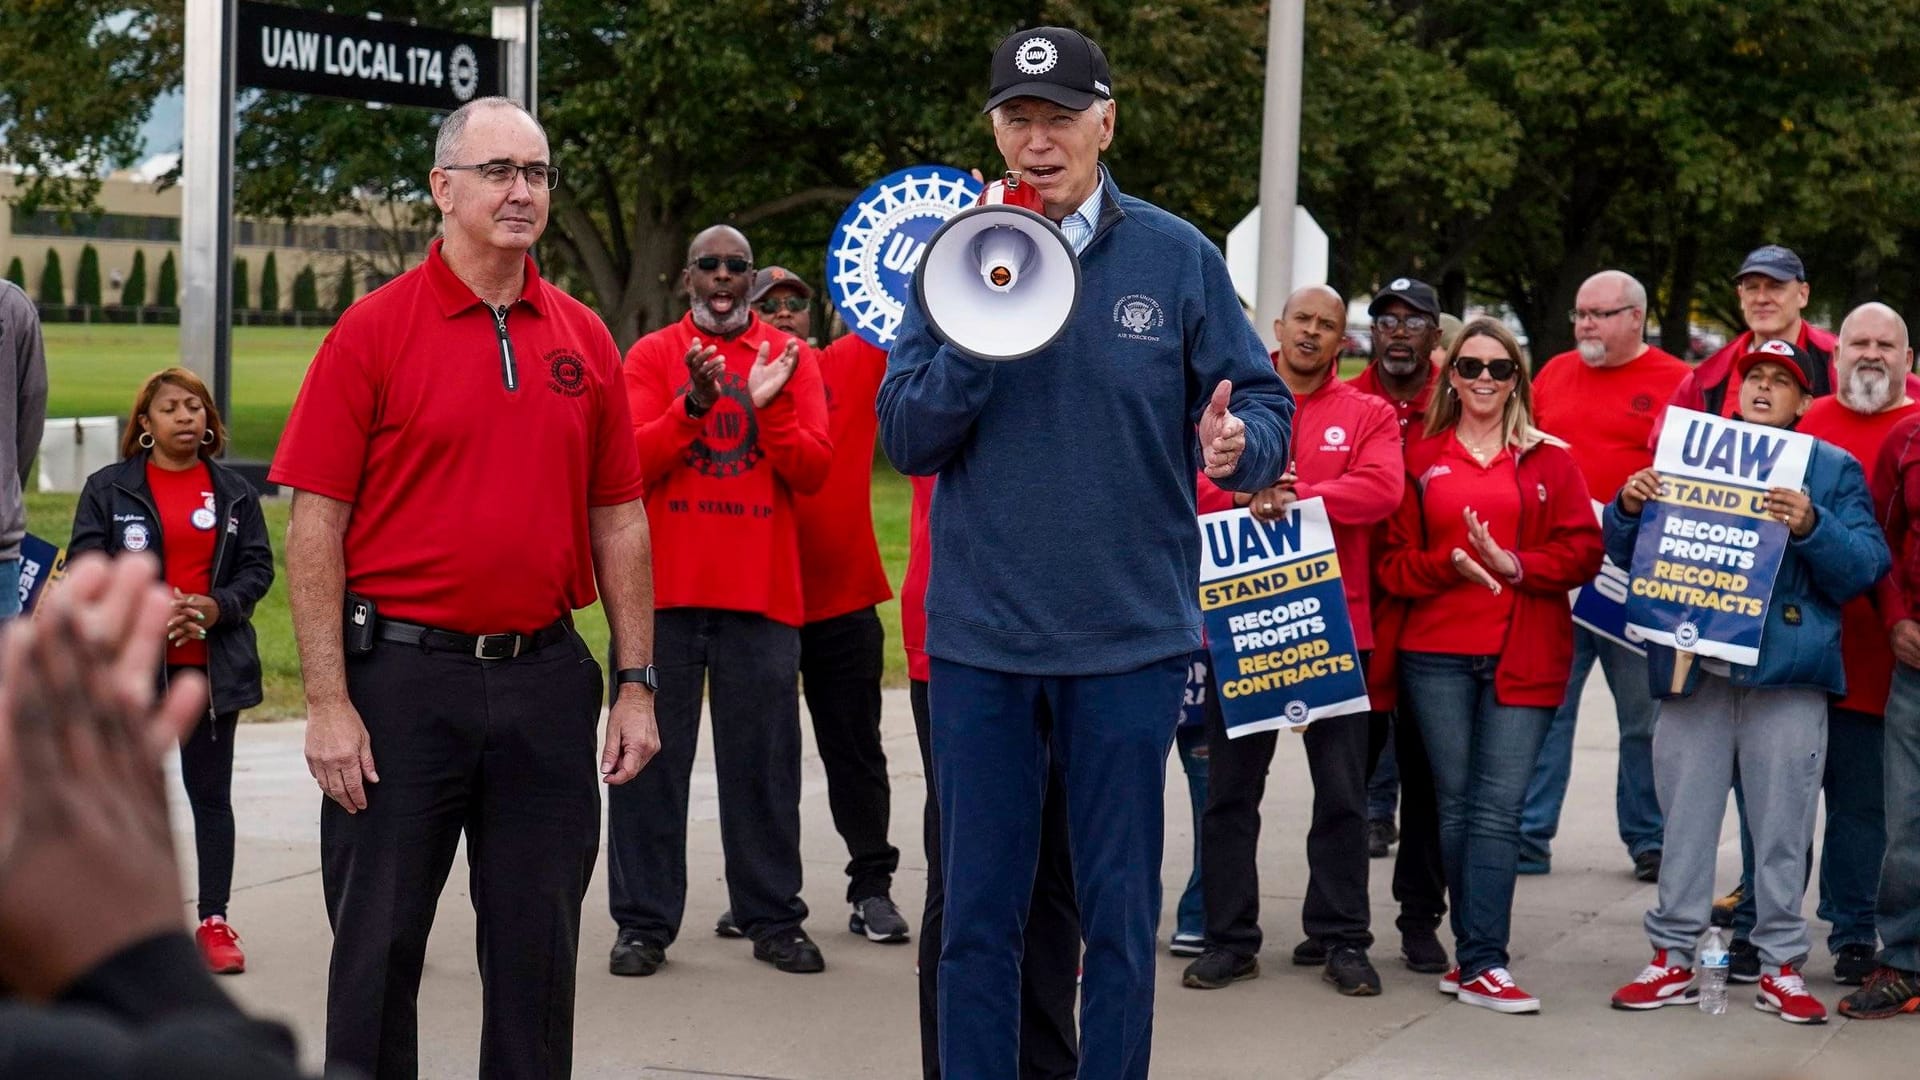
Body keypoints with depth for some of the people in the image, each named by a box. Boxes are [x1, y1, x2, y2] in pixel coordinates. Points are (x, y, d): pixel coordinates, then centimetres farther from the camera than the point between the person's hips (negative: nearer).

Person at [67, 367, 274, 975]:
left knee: (211, 793, 6)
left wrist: (217, 607, -12)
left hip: (211, 665, 2)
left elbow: (258, 566, 6)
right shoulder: (108, 488, 2)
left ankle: (214, 919, 11)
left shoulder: (234, 492, 8)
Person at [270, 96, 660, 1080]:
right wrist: (329, 703, -12)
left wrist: (636, 684, 6)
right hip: (403, 673, -3)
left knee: (538, 949, 10)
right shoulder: (373, 330, -4)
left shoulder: (583, 339, 8)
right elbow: (316, 526, -6)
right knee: (378, 944, 5)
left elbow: (618, 522, 12)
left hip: (545, 677, 4)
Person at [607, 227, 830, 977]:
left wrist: (768, 407, -17)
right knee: (652, 757, 1)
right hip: (664, 586, -1)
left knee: (764, 760, 4)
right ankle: (643, 923, 6)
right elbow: (630, 462, -6)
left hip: (762, 592, 1)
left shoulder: (789, 359, 8)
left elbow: (813, 472, -1)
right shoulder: (651, 356, 6)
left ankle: (773, 920, 11)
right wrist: (693, 404, -20)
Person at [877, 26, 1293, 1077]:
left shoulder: (1177, 257, -1)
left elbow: (1261, 404, 2)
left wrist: (1239, 443, -21)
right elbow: (904, 438, -2)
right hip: (979, 636, 1)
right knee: (977, 916, 9)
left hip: (1128, 636, -1)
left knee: (1119, 914, 8)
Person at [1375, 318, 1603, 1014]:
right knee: (1456, 803, 4)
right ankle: (1480, 957, 11)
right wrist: (1451, 564, -13)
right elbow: (1394, 561, 6)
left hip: (1522, 656, -1)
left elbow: (1583, 552, 2)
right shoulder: (1421, 461, 10)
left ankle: (1480, 963, -8)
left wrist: (1512, 564, -13)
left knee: (1497, 807, -7)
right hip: (1435, 654, 1)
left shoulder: (1549, 461, 9)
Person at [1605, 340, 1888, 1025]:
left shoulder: (1834, 470, 7)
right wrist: (1629, 508, -7)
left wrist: (1812, 527, -21)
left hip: (1786, 674, -2)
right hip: (1695, 669, 2)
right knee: (1685, 821, 6)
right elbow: (1628, 557, 14)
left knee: (1782, 827, 2)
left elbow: (1864, 569, -4)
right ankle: (1673, 957, 14)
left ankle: (1781, 966, 11)